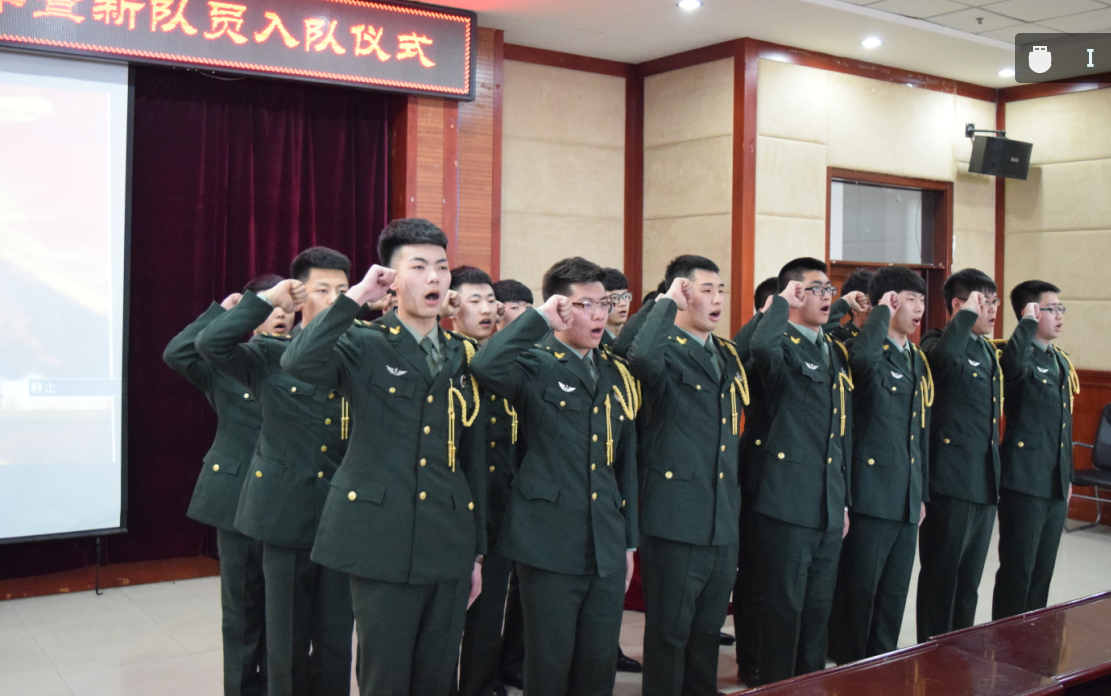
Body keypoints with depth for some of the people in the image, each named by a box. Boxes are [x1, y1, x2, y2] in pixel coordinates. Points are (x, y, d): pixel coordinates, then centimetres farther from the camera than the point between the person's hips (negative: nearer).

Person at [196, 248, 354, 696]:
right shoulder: (271, 356, 0)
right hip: (287, 518, -1)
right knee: (288, 644, 11)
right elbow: (210, 343, -16)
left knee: (337, 646, 9)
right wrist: (269, 298, -14)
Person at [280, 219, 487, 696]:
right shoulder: (365, 344, -3)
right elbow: (297, 364, -25)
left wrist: (477, 550, 12)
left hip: (448, 541, 5)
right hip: (382, 539, -4)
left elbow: (473, 457, 12)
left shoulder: (463, 355, 11)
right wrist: (355, 298, -19)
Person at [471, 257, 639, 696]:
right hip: (551, 545, -5)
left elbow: (626, 462, 14)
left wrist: (629, 541, 14)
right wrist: (539, 316, -21)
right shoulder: (535, 365, -6)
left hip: (607, 548, 5)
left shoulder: (616, 373, 11)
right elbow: (486, 366, -31)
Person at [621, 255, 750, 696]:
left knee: (707, 631, 19)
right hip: (676, 522, -7)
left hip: (724, 523, 7)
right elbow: (641, 356, -35)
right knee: (669, 635, 6)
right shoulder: (667, 350, -9)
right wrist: (667, 303, -25)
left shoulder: (727, 354, 14)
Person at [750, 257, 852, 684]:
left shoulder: (836, 353, 15)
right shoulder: (783, 347, -8)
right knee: (785, 606, 3)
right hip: (789, 503, -7)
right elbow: (761, 346, -37)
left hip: (830, 506, 7)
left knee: (818, 608, 16)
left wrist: (845, 499, 17)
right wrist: (783, 302, -20)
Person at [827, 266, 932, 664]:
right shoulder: (870, 353, -10)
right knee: (858, 595, 3)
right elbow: (862, 356, -39)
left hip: (907, 501, 8)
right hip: (871, 497, -8)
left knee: (894, 596, 15)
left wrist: (922, 493, 19)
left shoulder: (918, 360, 15)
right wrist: (881, 313, -22)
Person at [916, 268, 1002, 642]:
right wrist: (968, 314, -26)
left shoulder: (988, 350, 16)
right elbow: (944, 356, -39)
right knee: (941, 579, 3)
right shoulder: (938, 342, -11)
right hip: (950, 484, -8)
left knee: (969, 582, 17)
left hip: (985, 484, 8)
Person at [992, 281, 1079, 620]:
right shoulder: (1021, 355, -11)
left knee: (1043, 570, 15)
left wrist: (1069, 475, 21)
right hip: (1024, 480, -8)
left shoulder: (1061, 362, 15)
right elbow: (1013, 362, -39)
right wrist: (1028, 322, -26)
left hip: (1056, 483, 8)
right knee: (1017, 569, 0)